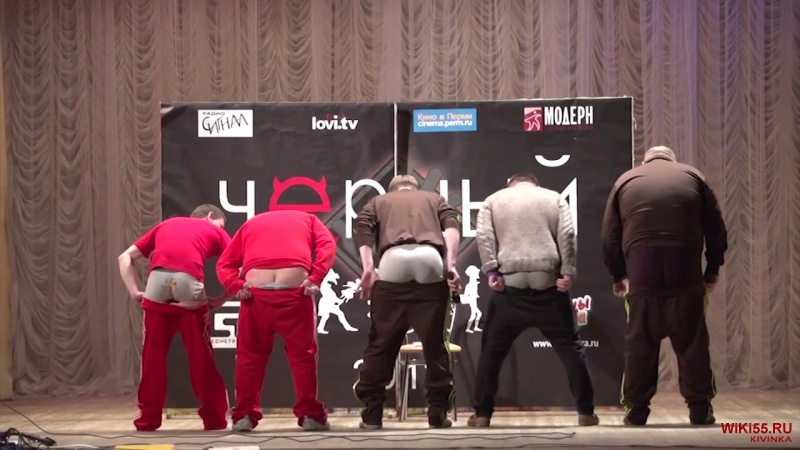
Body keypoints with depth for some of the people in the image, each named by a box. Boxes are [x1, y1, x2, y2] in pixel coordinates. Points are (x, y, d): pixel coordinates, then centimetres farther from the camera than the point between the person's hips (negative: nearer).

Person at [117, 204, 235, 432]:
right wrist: (220, 300, 17)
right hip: (189, 282, -2)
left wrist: (135, 291, 20)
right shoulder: (215, 232, 26)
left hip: (158, 281, 2)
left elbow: (125, 257, 29)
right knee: (201, 356, 10)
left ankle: (147, 419, 17)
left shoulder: (166, 225, 34)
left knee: (153, 355, 12)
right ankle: (215, 418, 17)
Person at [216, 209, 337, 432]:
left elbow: (224, 263, 16)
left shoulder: (251, 224, 30)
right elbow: (328, 246, 6)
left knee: (250, 354, 13)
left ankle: (244, 415, 12)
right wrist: (316, 278, -3)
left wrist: (237, 285, 3)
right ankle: (310, 414, 12)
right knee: (302, 353, 10)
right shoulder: (307, 219, 27)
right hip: (295, 290, -1)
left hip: (255, 292, 1)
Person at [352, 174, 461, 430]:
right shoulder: (434, 198, 32)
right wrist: (451, 263, 0)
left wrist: (368, 269, 0)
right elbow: (451, 225, 10)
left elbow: (362, 227, 9)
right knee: (434, 342, 9)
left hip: (394, 263, 0)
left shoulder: (379, 201, 31)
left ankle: (372, 413, 9)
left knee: (382, 341, 8)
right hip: (430, 261, 0)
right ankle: (438, 412, 8)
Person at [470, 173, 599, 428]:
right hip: (548, 283, 0)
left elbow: (483, 236, 1)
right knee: (569, 346, 8)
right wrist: (568, 272, -2)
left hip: (510, 283, 0)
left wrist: (491, 271, -4)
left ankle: (482, 413, 9)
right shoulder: (554, 198, 18)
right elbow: (567, 235, 2)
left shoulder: (494, 200, 18)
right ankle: (585, 411, 7)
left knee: (493, 348, 10)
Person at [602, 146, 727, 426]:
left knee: (640, 344, 7)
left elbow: (609, 236, 12)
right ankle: (700, 408, 7)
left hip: (642, 276, 0)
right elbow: (716, 229, 10)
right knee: (691, 342, 7)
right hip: (686, 274, 0)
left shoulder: (625, 181, 14)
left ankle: (636, 409, 8)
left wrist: (618, 274, 21)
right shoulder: (692, 177, 14)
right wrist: (712, 269, 18)